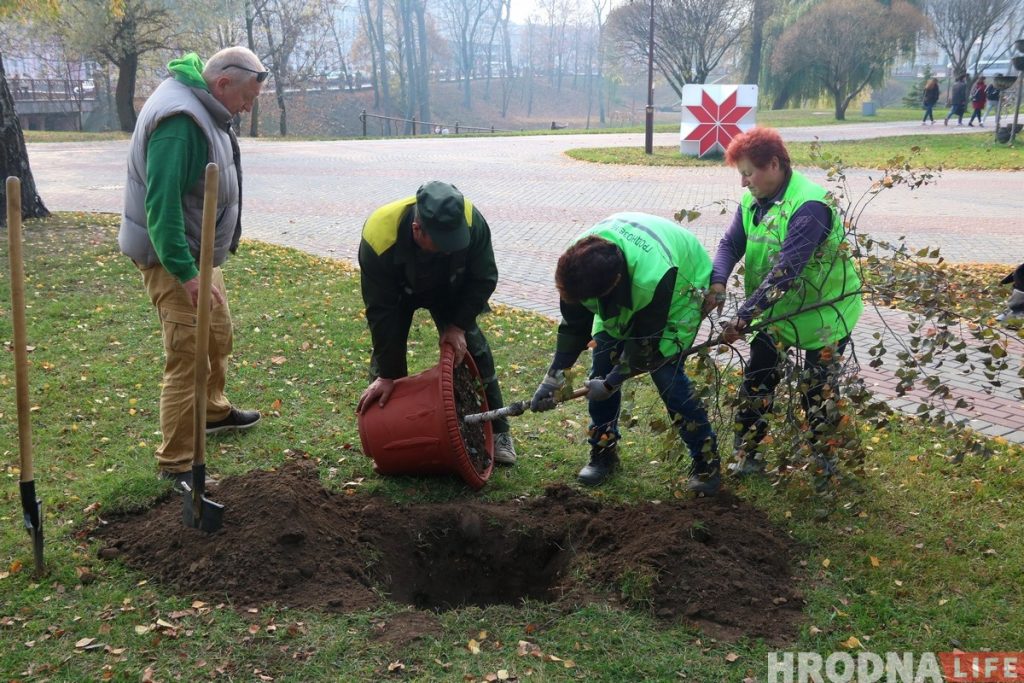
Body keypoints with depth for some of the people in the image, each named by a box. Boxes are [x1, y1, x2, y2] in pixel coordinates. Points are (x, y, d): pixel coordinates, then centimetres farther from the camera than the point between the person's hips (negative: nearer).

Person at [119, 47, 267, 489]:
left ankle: (213, 411, 45)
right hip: (174, 258, -10)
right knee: (188, 357, -8)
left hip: (199, 252, 10)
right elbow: (161, 203, -30)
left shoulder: (204, 109, 8)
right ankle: (175, 464, 2)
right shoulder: (178, 118, -25)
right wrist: (187, 273, -31)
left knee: (218, 334, 23)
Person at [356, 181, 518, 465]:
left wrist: (459, 325, -24)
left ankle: (497, 432, 7)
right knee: (387, 354, -10)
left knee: (472, 349, -5)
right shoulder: (378, 238, -42)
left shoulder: (471, 221, -38)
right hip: (396, 292, -1)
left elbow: (483, 279, -19)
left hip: (450, 288, 1)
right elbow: (381, 310, -33)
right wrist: (387, 375, -28)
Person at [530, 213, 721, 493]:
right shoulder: (581, 260, -29)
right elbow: (574, 323, -15)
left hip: (681, 287, -5)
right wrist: (553, 378, -16)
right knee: (602, 362, -4)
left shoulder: (654, 277, -45)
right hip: (623, 296, 6)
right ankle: (604, 451, 13)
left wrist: (611, 383, -21)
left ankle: (706, 459, -1)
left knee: (665, 371, -17)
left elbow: (646, 342, -29)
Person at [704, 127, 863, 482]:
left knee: (817, 391, 4)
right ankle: (745, 455, 16)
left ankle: (827, 460, 24)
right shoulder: (752, 201, -2)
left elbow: (785, 270, -34)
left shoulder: (810, 206, -27)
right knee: (757, 380, 4)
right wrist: (718, 284, -27)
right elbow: (730, 244, -5)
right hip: (775, 310, 6)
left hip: (825, 311, -6)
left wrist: (743, 317, -36)